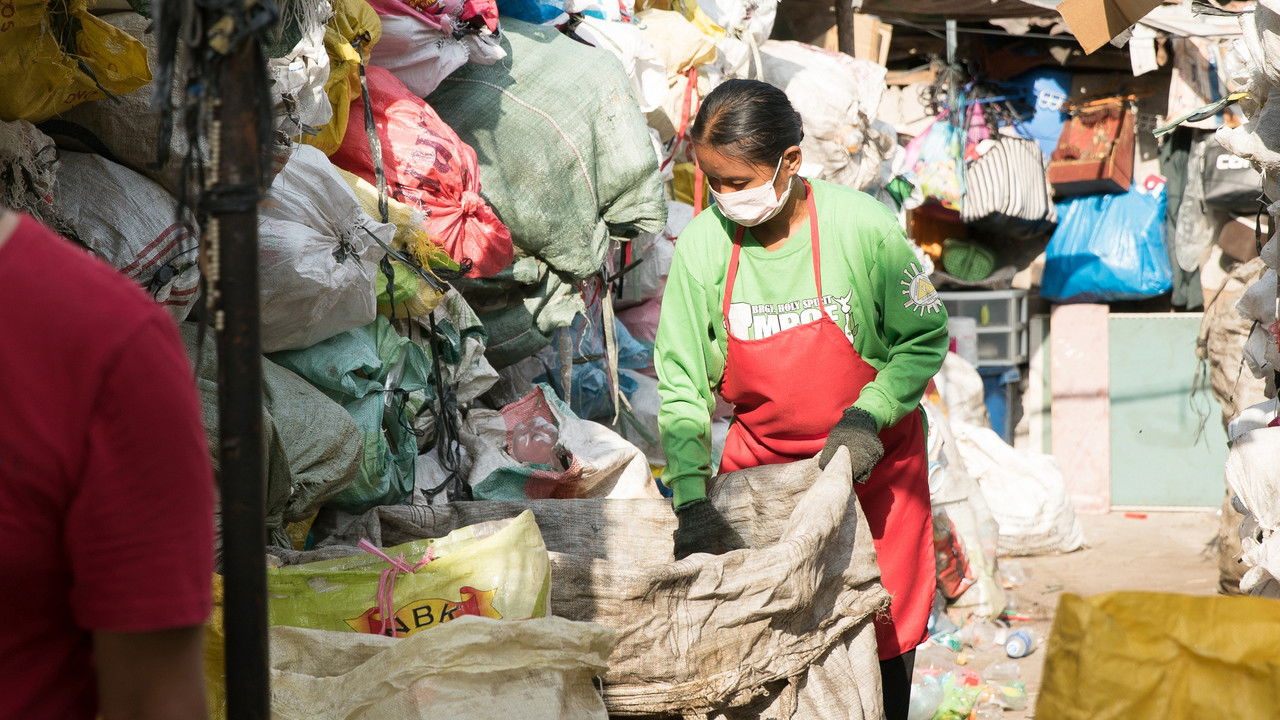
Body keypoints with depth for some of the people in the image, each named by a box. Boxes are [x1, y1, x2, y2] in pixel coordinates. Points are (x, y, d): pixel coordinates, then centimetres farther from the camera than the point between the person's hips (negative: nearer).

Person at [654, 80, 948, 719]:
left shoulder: (863, 229, -19)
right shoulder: (703, 244, -13)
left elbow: (925, 338, -6)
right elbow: (681, 382, -10)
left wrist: (867, 416, -20)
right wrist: (691, 502, -19)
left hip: (871, 460, -1)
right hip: (759, 461, 2)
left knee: (882, 638, 4)